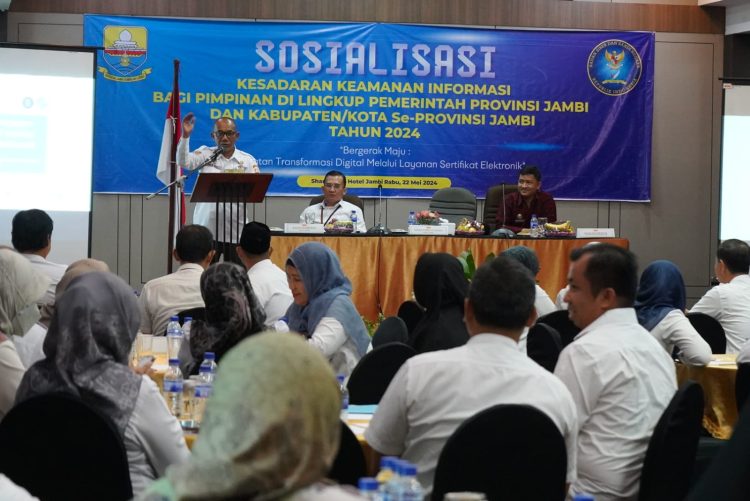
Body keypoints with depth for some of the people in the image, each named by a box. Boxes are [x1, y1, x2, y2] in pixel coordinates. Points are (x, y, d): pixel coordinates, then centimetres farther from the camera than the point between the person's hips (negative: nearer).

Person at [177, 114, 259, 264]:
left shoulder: (248, 160, 7)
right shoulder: (205, 154, 6)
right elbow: (183, 162, -10)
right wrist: (185, 136, -22)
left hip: (235, 231, 1)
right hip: (206, 229, -1)